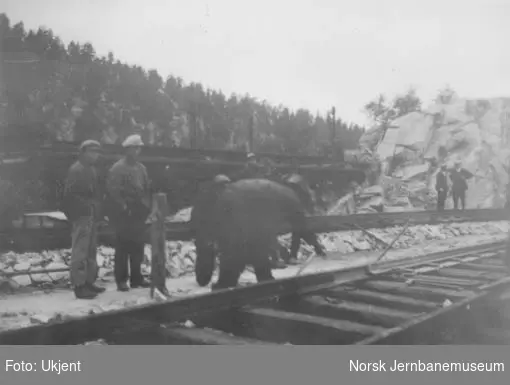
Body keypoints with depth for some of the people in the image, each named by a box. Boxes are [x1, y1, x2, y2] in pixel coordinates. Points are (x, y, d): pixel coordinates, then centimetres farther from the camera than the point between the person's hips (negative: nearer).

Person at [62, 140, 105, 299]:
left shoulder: (92, 170, 17)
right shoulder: (76, 170, -11)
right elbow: (70, 194, -18)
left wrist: (97, 209, 12)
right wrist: (86, 207, -18)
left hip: (92, 216, 10)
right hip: (82, 216, -10)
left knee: (91, 251, 14)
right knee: (80, 251, -7)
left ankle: (89, 282, 22)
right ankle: (79, 286, -3)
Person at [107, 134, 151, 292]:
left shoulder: (141, 168, 14)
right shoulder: (118, 168, -7)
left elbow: (147, 188, 17)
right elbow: (113, 190, -13)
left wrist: (146, 207, 6)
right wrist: (123, 207, -17)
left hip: (139, 214, 6)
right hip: (124, 214, -6)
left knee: (138, 246, 10)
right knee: (123, 246, -1)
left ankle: (136, 277, 20)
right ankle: (121, 280, 6)